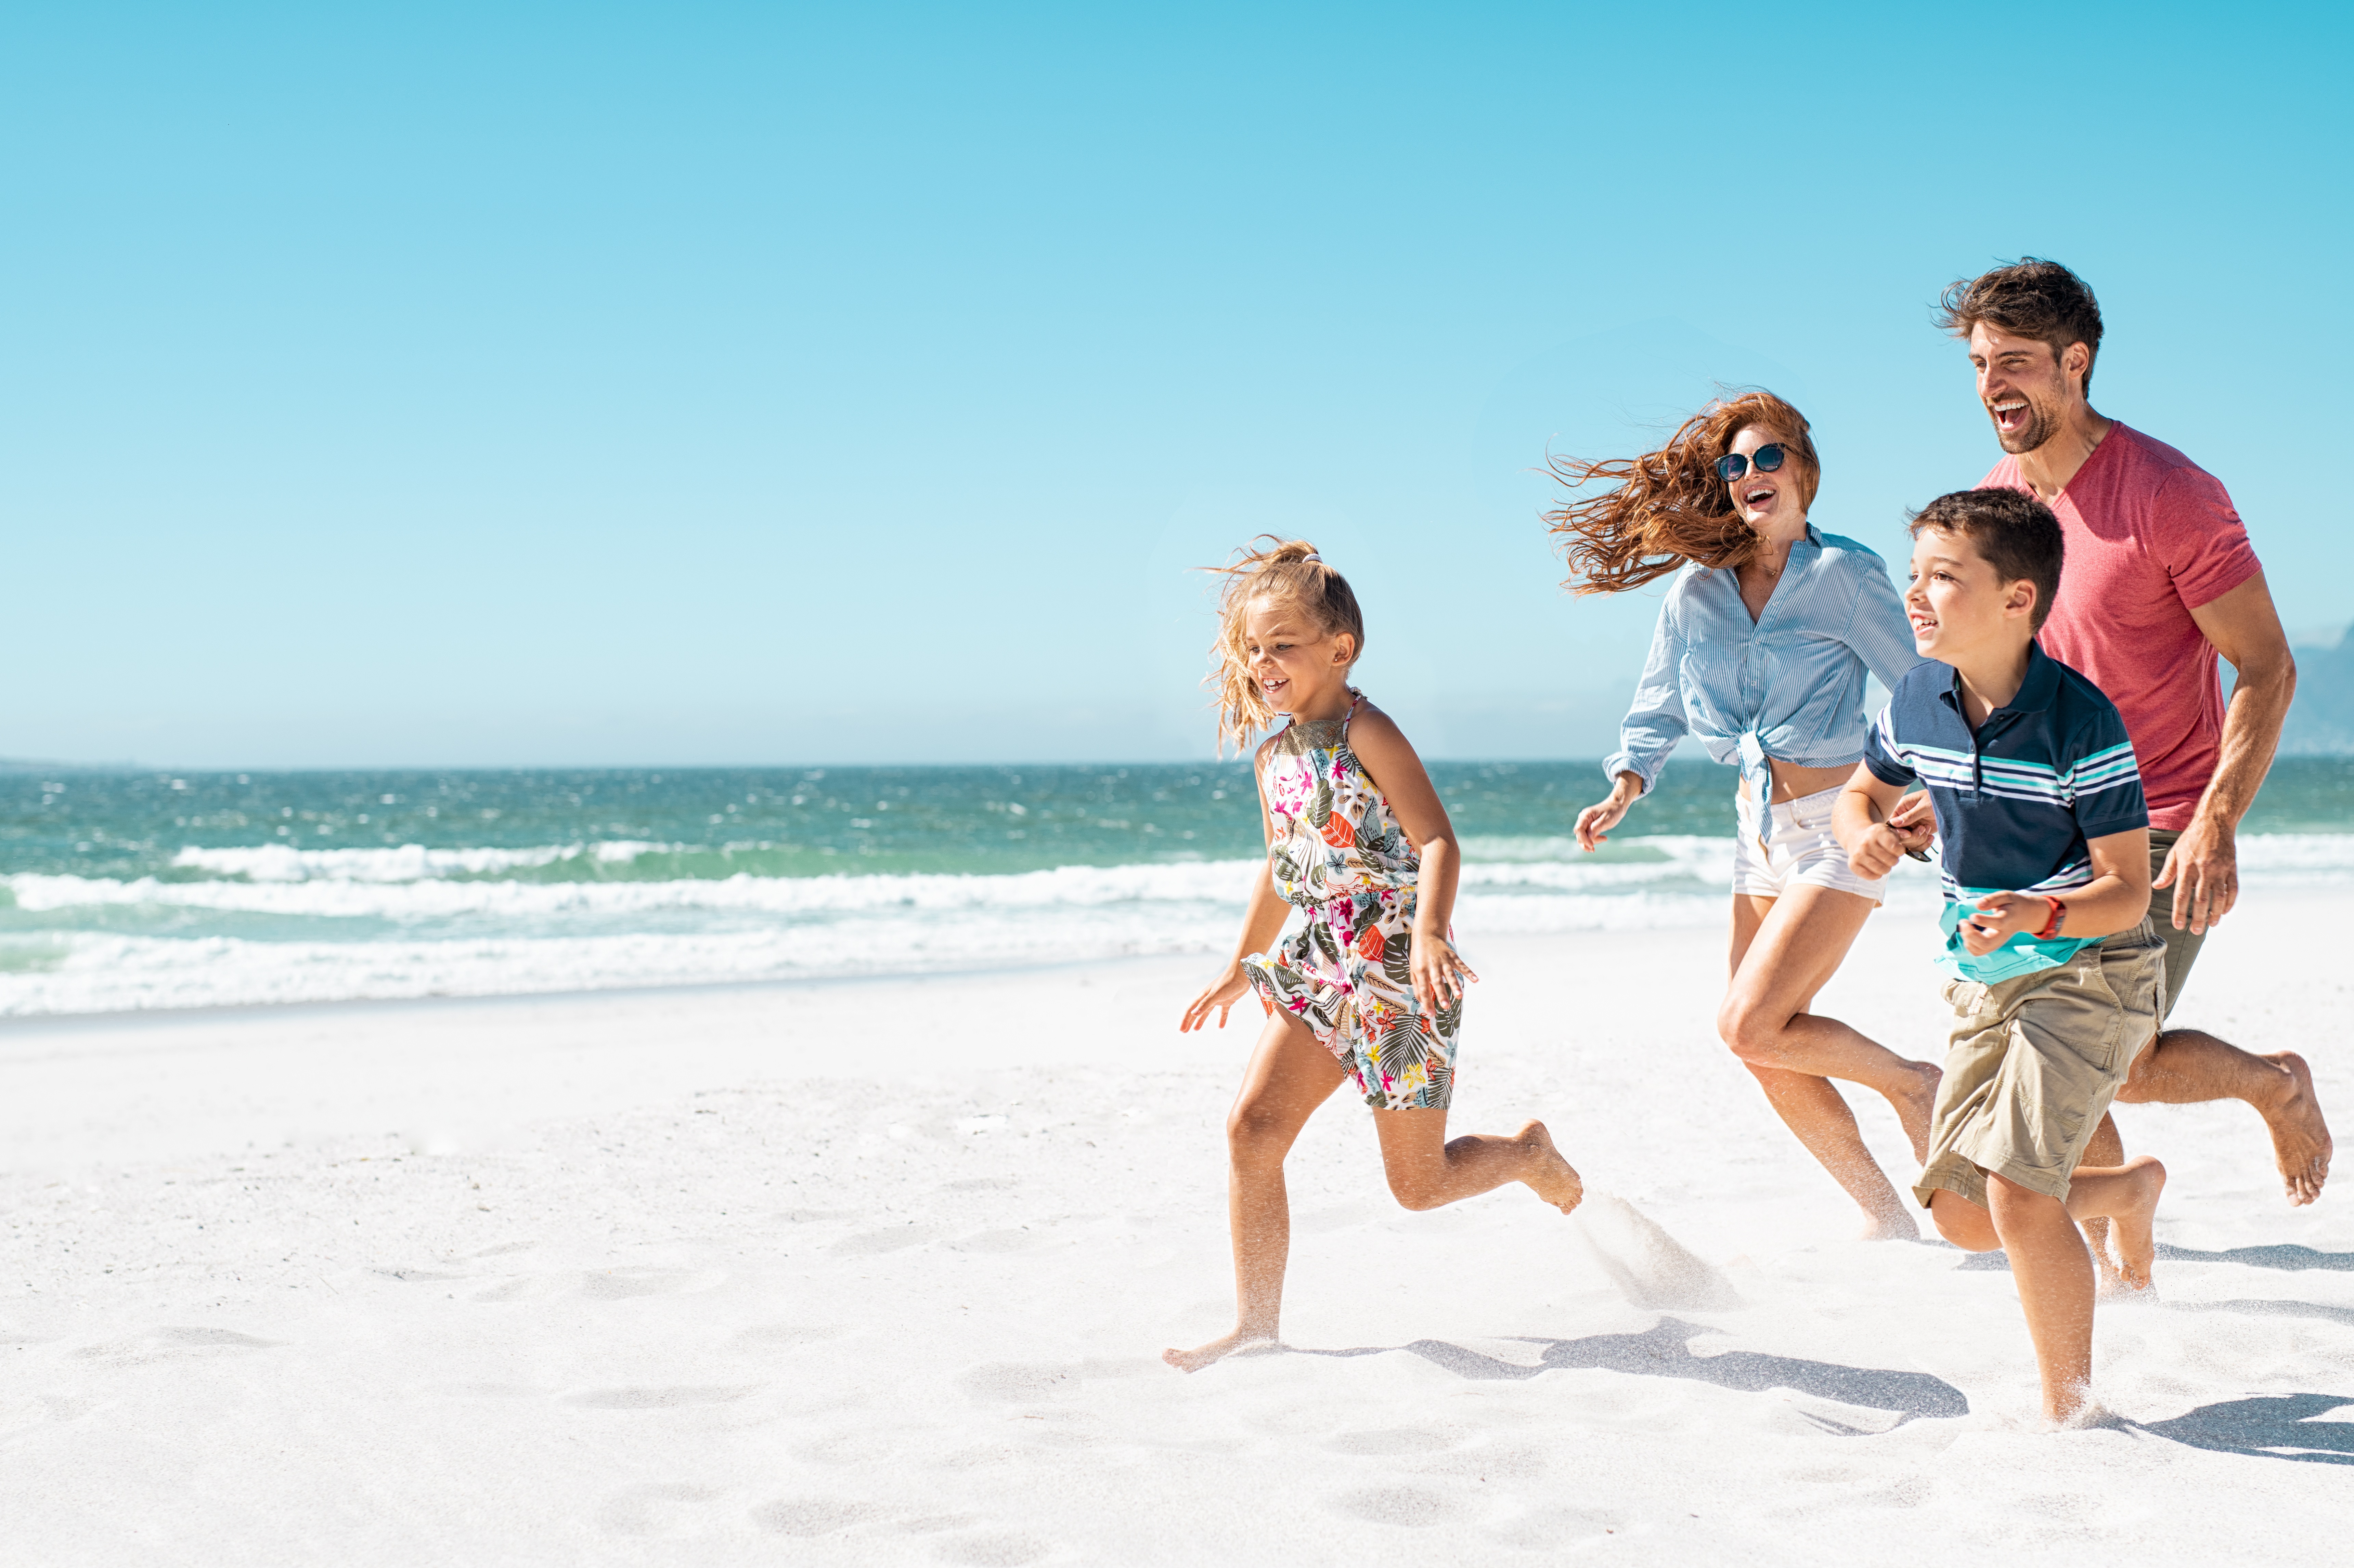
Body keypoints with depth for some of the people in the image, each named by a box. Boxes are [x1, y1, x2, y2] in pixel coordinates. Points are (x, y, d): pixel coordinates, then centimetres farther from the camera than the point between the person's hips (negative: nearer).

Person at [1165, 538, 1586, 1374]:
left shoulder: (1366, 733, -13)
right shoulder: (1276, 754, 10)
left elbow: (1438, 842, -22)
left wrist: (1428, 933, -39)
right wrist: (1241, 965, 30)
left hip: (1397, 975, -7)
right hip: (1317, 971, 7)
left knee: (1418, 1182, 2)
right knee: (1252, 1126, -11)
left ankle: (1530, 1154, 34)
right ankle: (1256, 1321, -4)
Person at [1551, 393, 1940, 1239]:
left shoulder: (1843, 573, -9)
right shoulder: (1696, 588, 5)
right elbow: (1656, 711, 14)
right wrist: (1624, 789, -2)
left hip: (1840, 823, -6)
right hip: (1760, 826, 6)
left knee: (1750, 1026, -17)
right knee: (1772, 1060, 5)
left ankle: (1912, 1082, 6)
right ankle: (1885, 1217, 20)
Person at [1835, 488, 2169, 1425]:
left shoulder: (2081, 722, -22)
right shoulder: (1915, 703, -4)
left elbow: (2127, 890, -19)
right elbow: (1862, 793, 15)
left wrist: (2039, 914, -39)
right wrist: (1865, 832, -9)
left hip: (2087, 970, -7)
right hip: (1985, 982, 7)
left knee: (2018, 1192, -19)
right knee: (1960, 1213, 8)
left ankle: (2068, 1412, -1)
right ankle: (2132, 1188, 37)